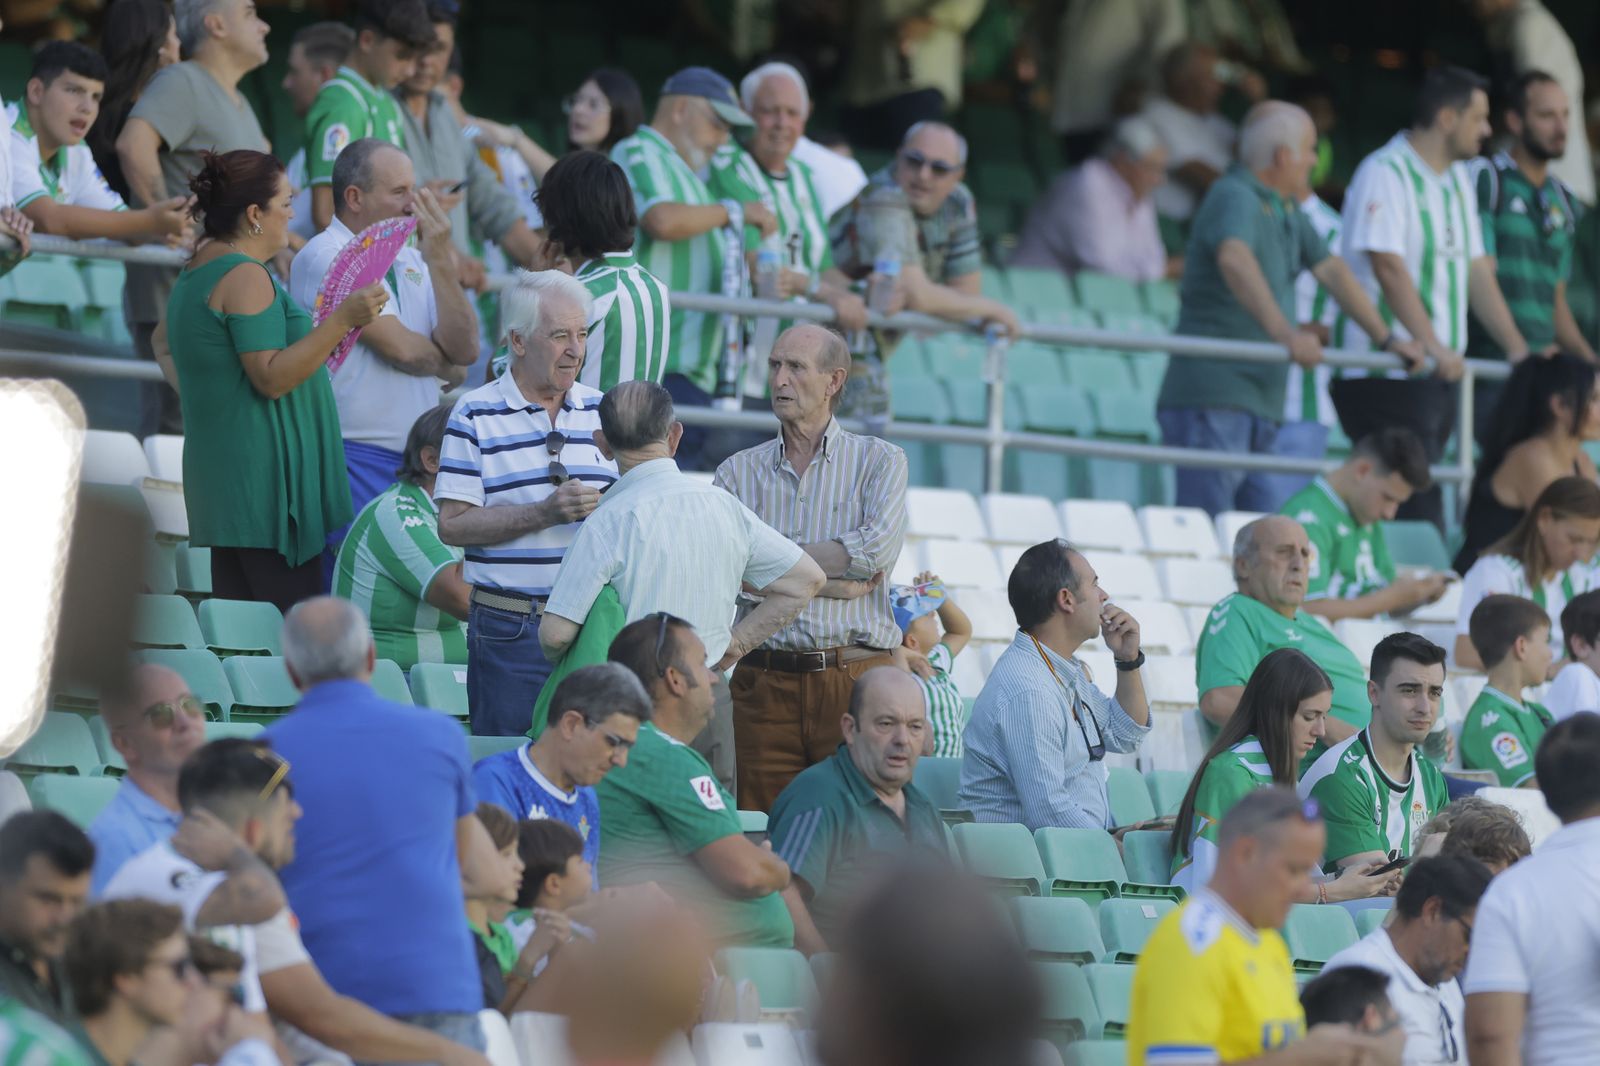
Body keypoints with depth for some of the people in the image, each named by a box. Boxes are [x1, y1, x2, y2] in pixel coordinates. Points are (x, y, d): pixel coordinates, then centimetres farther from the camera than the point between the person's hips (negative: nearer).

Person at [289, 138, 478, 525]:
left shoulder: (411, 261, 15)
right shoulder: (326, 259, -8)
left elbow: (464, 350, 3)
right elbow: (400, 348, -13)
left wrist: (440, 260, -4)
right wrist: (447, 366, 8)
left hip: (418, 462, 7)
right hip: (356, 460, -7)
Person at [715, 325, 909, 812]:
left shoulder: (879, 461, 10)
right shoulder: (738, 472, 13)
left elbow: (879, 548, -8)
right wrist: (838, 580, -7)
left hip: (858, 679, -1)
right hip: (765, 681, 1)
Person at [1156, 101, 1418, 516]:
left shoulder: (1287, 211, 20)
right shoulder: (1234, 197, -12)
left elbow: (1331, 270, 25)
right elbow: (1235, 260, -31)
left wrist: (1386, 338, 19)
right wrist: (1283, 331, -43)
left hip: (1260, 403, 10)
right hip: (1214, 398, -10)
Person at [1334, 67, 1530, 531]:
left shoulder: (1457, 179, 17)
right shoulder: (1385, 174, -11)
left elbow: (1476, 270, 18)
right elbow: (1389, 267, -20)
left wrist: (1517, 349, 10)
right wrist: (1434, 346, -27)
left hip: (1438, 373, 9)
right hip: (1387, 376, -9)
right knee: (1418, 511, -13)